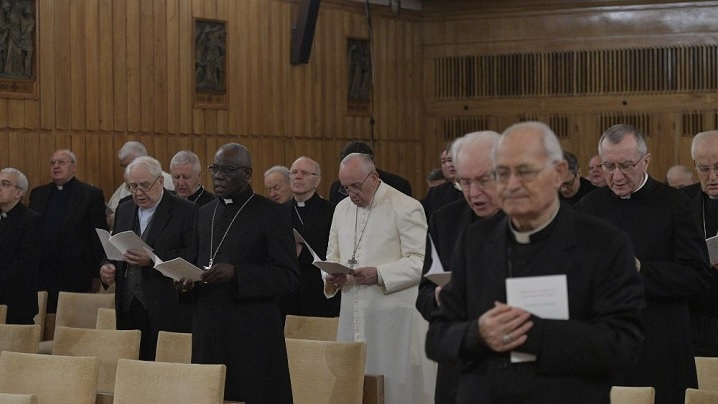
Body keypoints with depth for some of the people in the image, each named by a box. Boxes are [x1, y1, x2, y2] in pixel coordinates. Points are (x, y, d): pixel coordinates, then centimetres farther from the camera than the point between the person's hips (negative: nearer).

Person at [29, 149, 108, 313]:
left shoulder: (91, 195, -1)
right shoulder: (37, 194, 13)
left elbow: (100, 238, -3)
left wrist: (97, 276, -7)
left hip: (75, 279, -4)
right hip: (41, 276, 4)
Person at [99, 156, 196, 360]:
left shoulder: (187, 212, -3)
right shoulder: (124, 210, 18)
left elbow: (194, 256, -12)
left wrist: (153, 259, -21)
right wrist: (106, 267, 1)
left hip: (166, 311, -5)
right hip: (128, 309, 5)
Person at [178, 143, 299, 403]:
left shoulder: (271, 214, -4)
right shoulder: (205, 213, 16)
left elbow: (289, 276, -10)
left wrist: (236, 273, -20)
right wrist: (190, 279, 1)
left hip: (252, 335, -5)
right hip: (208, 331, 5)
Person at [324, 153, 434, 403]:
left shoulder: (406, 208, -7)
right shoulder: (342, 209, 13)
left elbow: (421, 261, -11)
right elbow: (333, 256, 20)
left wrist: (379, 275, -22)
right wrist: (332, 277, -3)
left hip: (394, 318, -6)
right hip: (353, 316, 6)